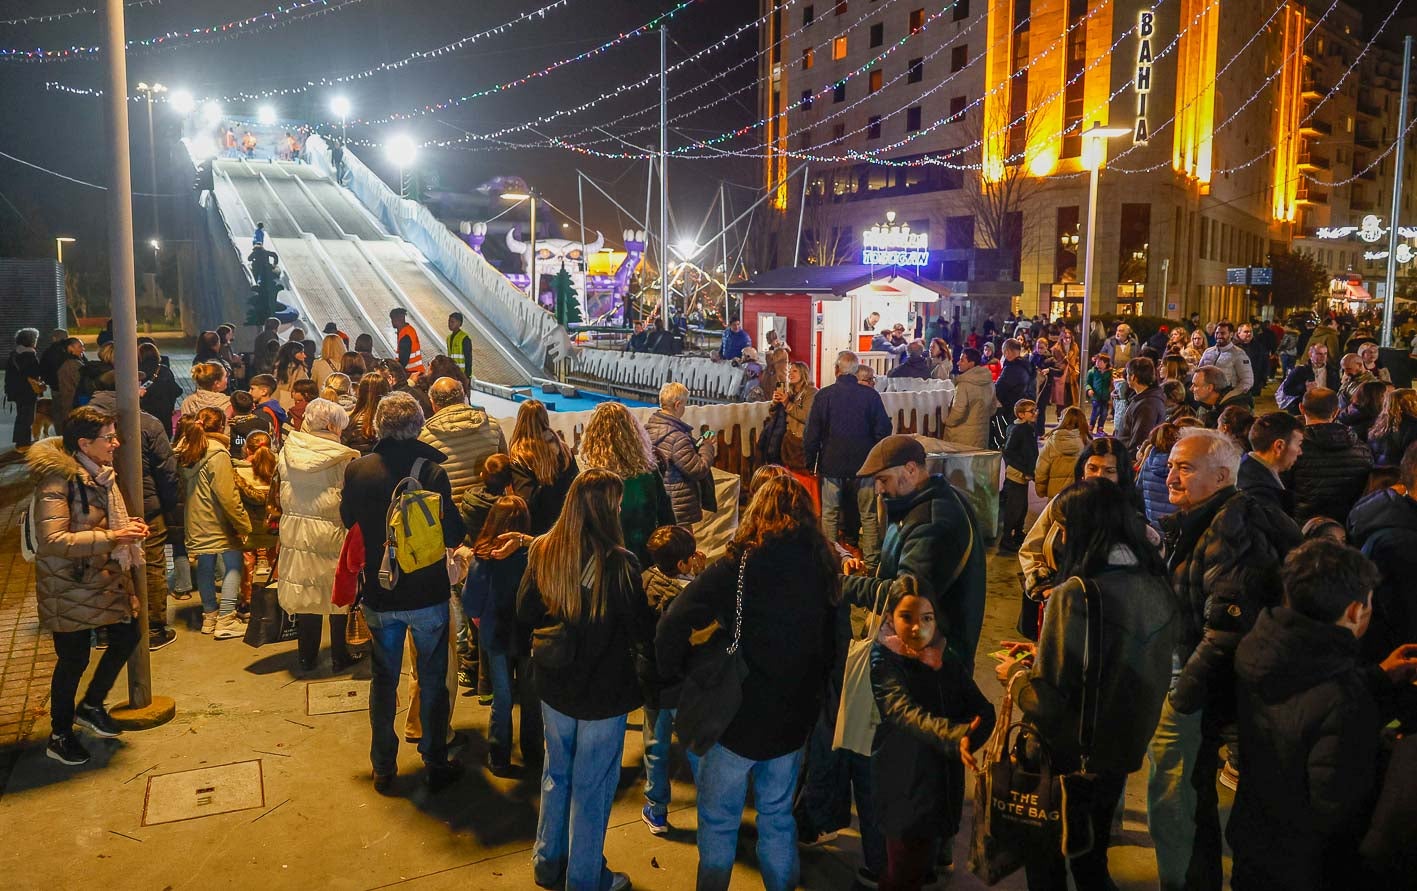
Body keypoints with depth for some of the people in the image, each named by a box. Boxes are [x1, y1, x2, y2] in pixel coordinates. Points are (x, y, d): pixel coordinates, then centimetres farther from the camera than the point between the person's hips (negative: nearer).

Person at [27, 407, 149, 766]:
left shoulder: (98, 472, 6)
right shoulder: (56, 479, -22)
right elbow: (51, 540, -30)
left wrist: (126, 525, 3)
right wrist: (112, 537, -31)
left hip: (104, 578, 8)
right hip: (69, 586, -8)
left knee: (127, 636, 13)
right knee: (73, 659, 4)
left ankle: (91, 706, 34)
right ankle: (60, 736, 24)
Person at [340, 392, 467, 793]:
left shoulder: (357, 470, -9)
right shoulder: (432, 471, -19)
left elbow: (348, 522, 6)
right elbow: (453, 535, -14)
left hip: (379, 595, 3)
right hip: (429, 594, -2)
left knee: (384, 680, 17)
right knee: (433, 679, 13)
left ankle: (384, 768, 27)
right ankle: (436, 764, 22)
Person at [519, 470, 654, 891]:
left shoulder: (542, 552, -9)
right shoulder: (617, 563, -25)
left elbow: (525, 613, 3)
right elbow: (643, 630, -16)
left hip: (553, 686, 5)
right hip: (603, 691, -5)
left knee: (556, 772, 24)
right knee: (592, 785, 12)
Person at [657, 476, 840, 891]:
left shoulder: (737, 568, -17)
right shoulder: (822, 569, -2)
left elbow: (673, 625, -26)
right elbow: (831, 645, 7)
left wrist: (673, 677, -11)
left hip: (735, 718, -5)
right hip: (793, 719, 5)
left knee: (718, 822, 14)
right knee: (778, 816, 22)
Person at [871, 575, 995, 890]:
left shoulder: (947, 661, 3)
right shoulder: (884, 660, -13)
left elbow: (983, 710, -6)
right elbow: (907, 713, -29)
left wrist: (968, 737, -27)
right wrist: (956, 736, -46)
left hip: (943, 779, 5)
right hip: (904, 784, -5)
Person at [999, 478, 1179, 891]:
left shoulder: (1074, 596, -27)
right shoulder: (1157, 587, -6)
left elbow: (1046, 701, -25)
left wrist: (1014, 676, -5)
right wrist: (1046, 654, 11)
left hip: (1070, 758, -6)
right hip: (1123, 751, 6)